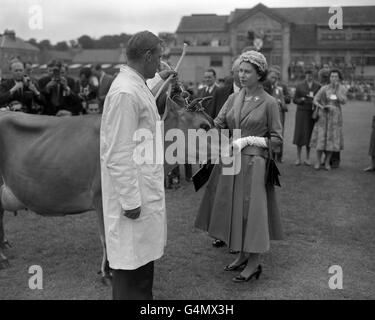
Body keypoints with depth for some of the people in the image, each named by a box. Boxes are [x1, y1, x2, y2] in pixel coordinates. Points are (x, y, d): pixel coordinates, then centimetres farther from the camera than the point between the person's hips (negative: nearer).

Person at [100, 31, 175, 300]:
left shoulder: (136, 85, 8)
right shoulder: (125, 93, -22)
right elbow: (119, 155, -24)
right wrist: (130, 201, -22)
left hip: (146, 185, 10)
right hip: (133, 189, -10)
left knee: (144, 253, 20)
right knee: (132, 256, 2)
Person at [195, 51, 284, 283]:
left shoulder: (269, 103, -5)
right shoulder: (234, 98, 9)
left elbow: (277, 139, -4)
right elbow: (218, 126, 2)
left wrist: (251, 140, -15)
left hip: (253, 164, -5)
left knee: (252, 210, 0)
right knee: (233, 210, 11)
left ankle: (254, 263, 14)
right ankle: (242, 256, 28)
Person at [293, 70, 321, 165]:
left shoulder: (318, 86, 5)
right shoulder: (299, 86, 4)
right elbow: (294, 100, 3)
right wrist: (301, 100, -16)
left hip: (312, 113, 1)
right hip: (302, 112, -1)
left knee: (309, 135, 3)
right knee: (300, 134, -2)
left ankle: (307, 158, 12)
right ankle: (298, 158, 6)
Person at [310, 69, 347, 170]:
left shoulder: (342, 89, 0)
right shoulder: (324, 88, -5)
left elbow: (343, 101, -15)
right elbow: (315, 100, -6)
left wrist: (336, 89, -21)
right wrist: (322, 107, -23)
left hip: (335, 116, 1)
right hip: (323, 115, -1)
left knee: (332, 139, 1)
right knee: (320, 138, -3)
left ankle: (327, 162, 13)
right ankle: (318, 162, 8)